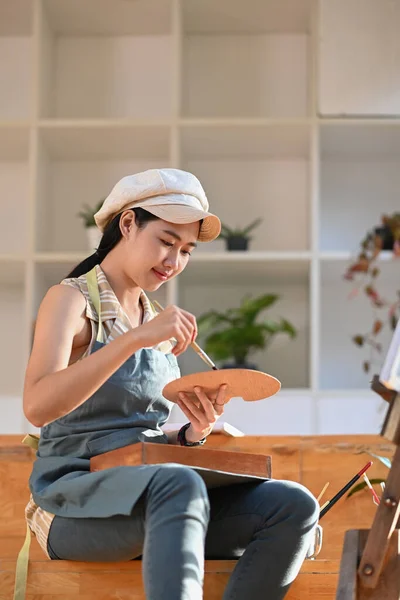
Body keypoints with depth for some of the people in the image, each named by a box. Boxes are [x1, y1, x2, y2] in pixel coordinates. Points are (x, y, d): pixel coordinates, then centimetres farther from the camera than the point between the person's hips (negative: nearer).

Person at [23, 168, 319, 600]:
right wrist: (134, 339, -27)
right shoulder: (72, 299, -1)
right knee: (180, 485, -40)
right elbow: (37, 407, -21)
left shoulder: (161, 323, 19)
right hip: (73, 499, -7)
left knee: (295, 506, -18)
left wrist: (196, 432, -1)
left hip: (151, 493, 7)